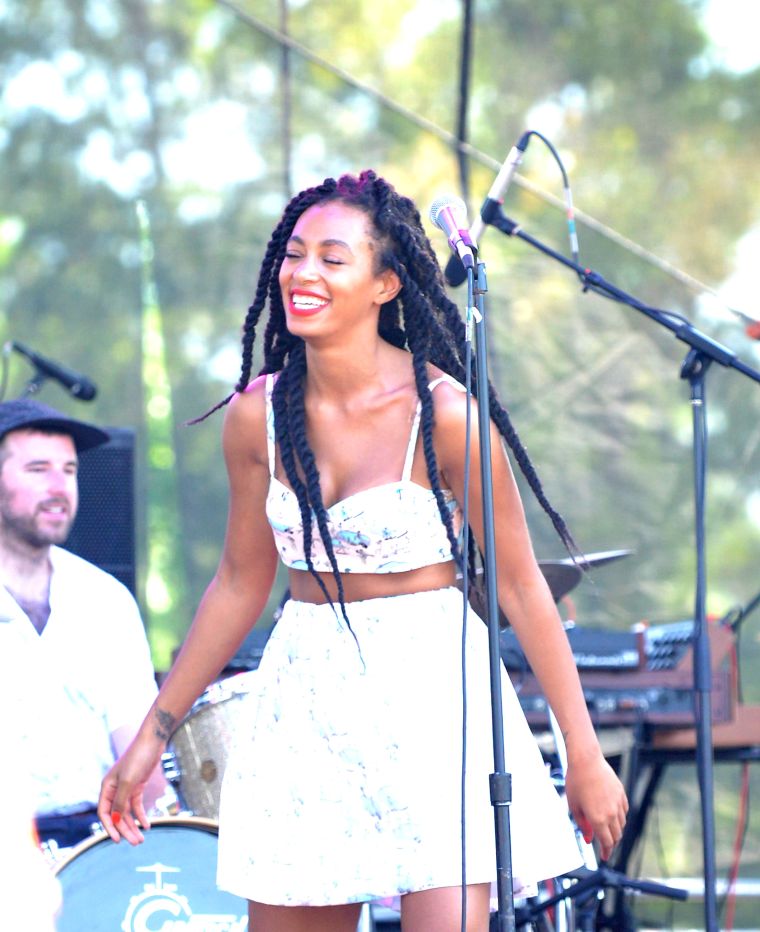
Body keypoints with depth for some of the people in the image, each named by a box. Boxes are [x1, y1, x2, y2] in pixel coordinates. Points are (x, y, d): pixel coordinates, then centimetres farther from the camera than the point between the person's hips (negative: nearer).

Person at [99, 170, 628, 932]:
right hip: (303, 703, 5)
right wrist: (153, 733, 14)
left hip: (432, 695, -4)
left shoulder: (443, 413, -13)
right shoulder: (257, 416, 0)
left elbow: (520, 587, -7)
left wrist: (585, 755, -6)